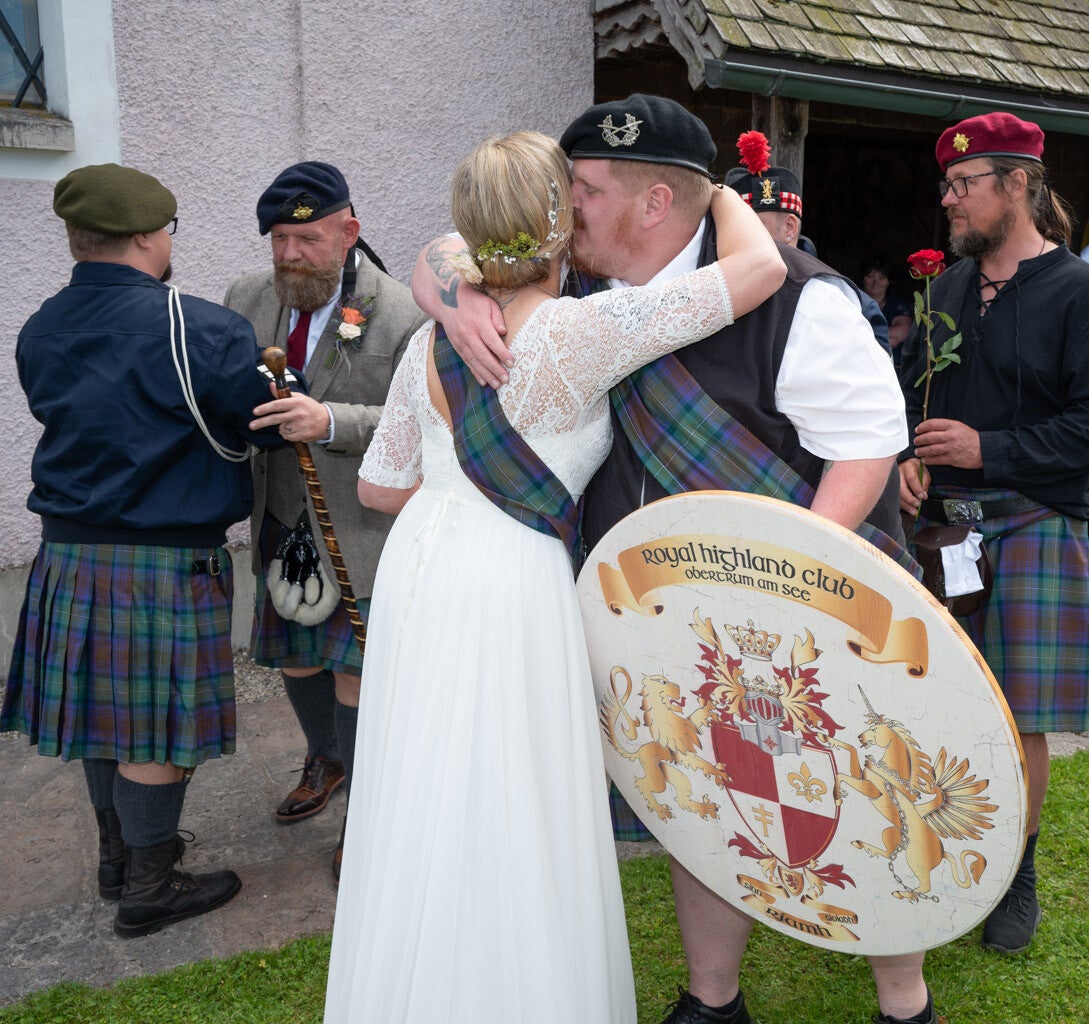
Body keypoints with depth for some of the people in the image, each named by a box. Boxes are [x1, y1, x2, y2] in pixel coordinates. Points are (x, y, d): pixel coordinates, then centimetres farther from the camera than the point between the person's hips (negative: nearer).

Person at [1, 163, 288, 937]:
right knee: (156, 725, 5)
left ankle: (119, 853, 37)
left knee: (106, 708, 19)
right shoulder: (195, 329, -17)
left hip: (69, 552, 8)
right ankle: (148, 889, 20)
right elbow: (267, 422, -13)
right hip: (163, 561, -7)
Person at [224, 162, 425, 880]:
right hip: (283, 521, 6)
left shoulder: (401, 316, -14)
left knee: (355, 670, 0)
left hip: (362, 526, -6)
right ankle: (326, 761, 48)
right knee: (295, 657, 21)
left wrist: (333, 423, -31)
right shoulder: (248, 299, 3)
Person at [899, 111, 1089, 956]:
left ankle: (1018, 878, 23)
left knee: (1020, 719, 2)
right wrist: (909, 458, 1)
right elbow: (911, 385, 18)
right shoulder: (949, 286, 12)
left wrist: (988, 450, -16)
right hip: (943, 523, 5)